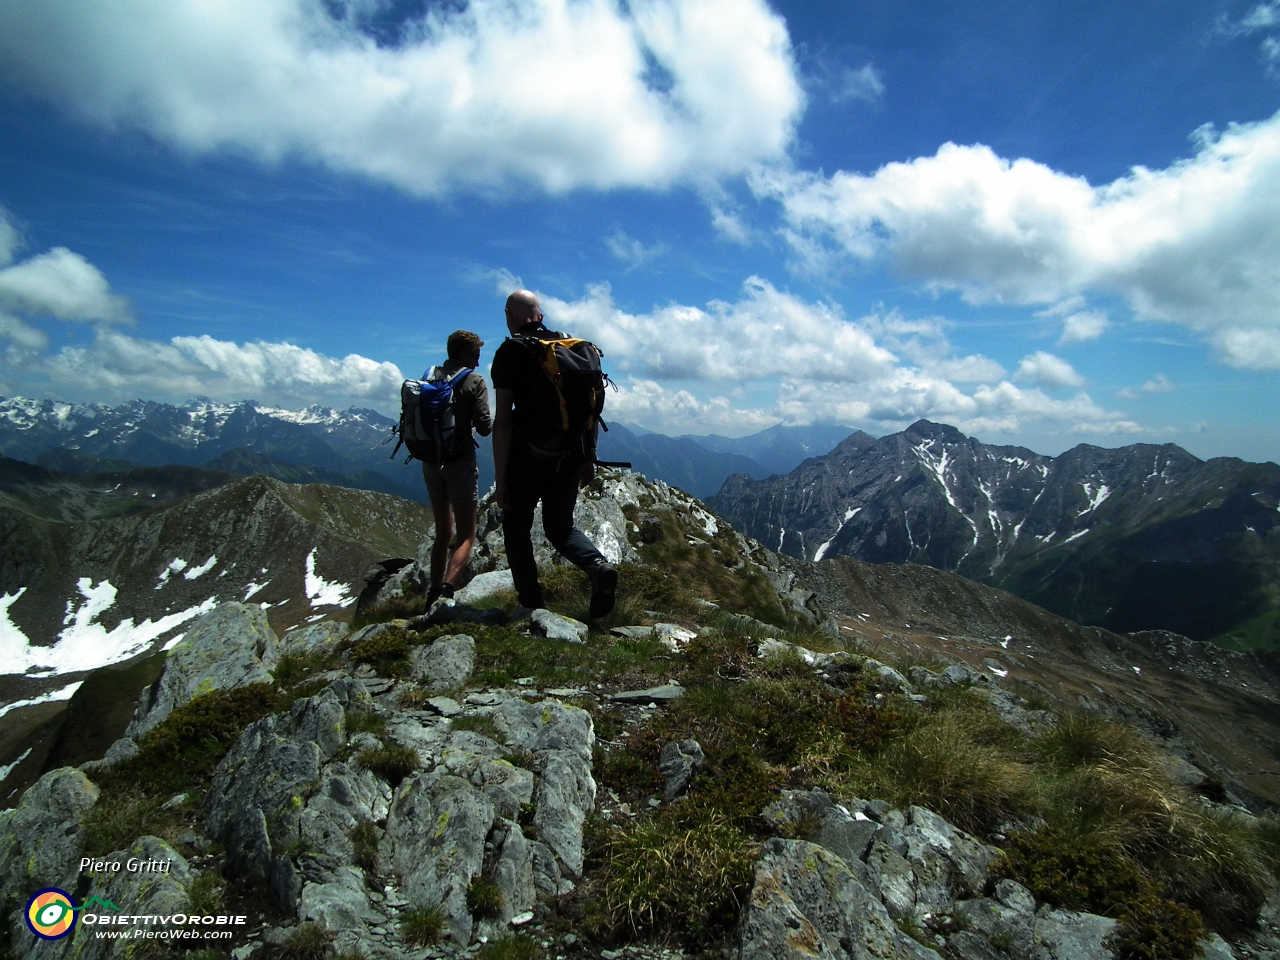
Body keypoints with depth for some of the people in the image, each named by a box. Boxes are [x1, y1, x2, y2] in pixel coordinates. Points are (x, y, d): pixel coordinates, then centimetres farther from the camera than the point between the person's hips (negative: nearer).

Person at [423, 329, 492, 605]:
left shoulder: (428, 378, 7)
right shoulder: (474, 382, -8)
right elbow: (484, 427, -11)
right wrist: (498, 422, 9)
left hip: (431, 463, 6)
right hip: (460, 463, -5)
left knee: (443, 533, 19)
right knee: (466, 536, 1)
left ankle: (434, 593, 18)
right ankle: (446, 590, -17)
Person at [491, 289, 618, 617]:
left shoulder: (510, 352, -7)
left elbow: (503, 420, -12)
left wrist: (500, 477, -10)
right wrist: (589, 458, 15)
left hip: (528, 455, -4)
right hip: (570, 455, 5)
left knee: (516, 528, 15)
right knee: (560, 525, 19)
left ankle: (531, 604, 15)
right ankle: (598, 566, -8)